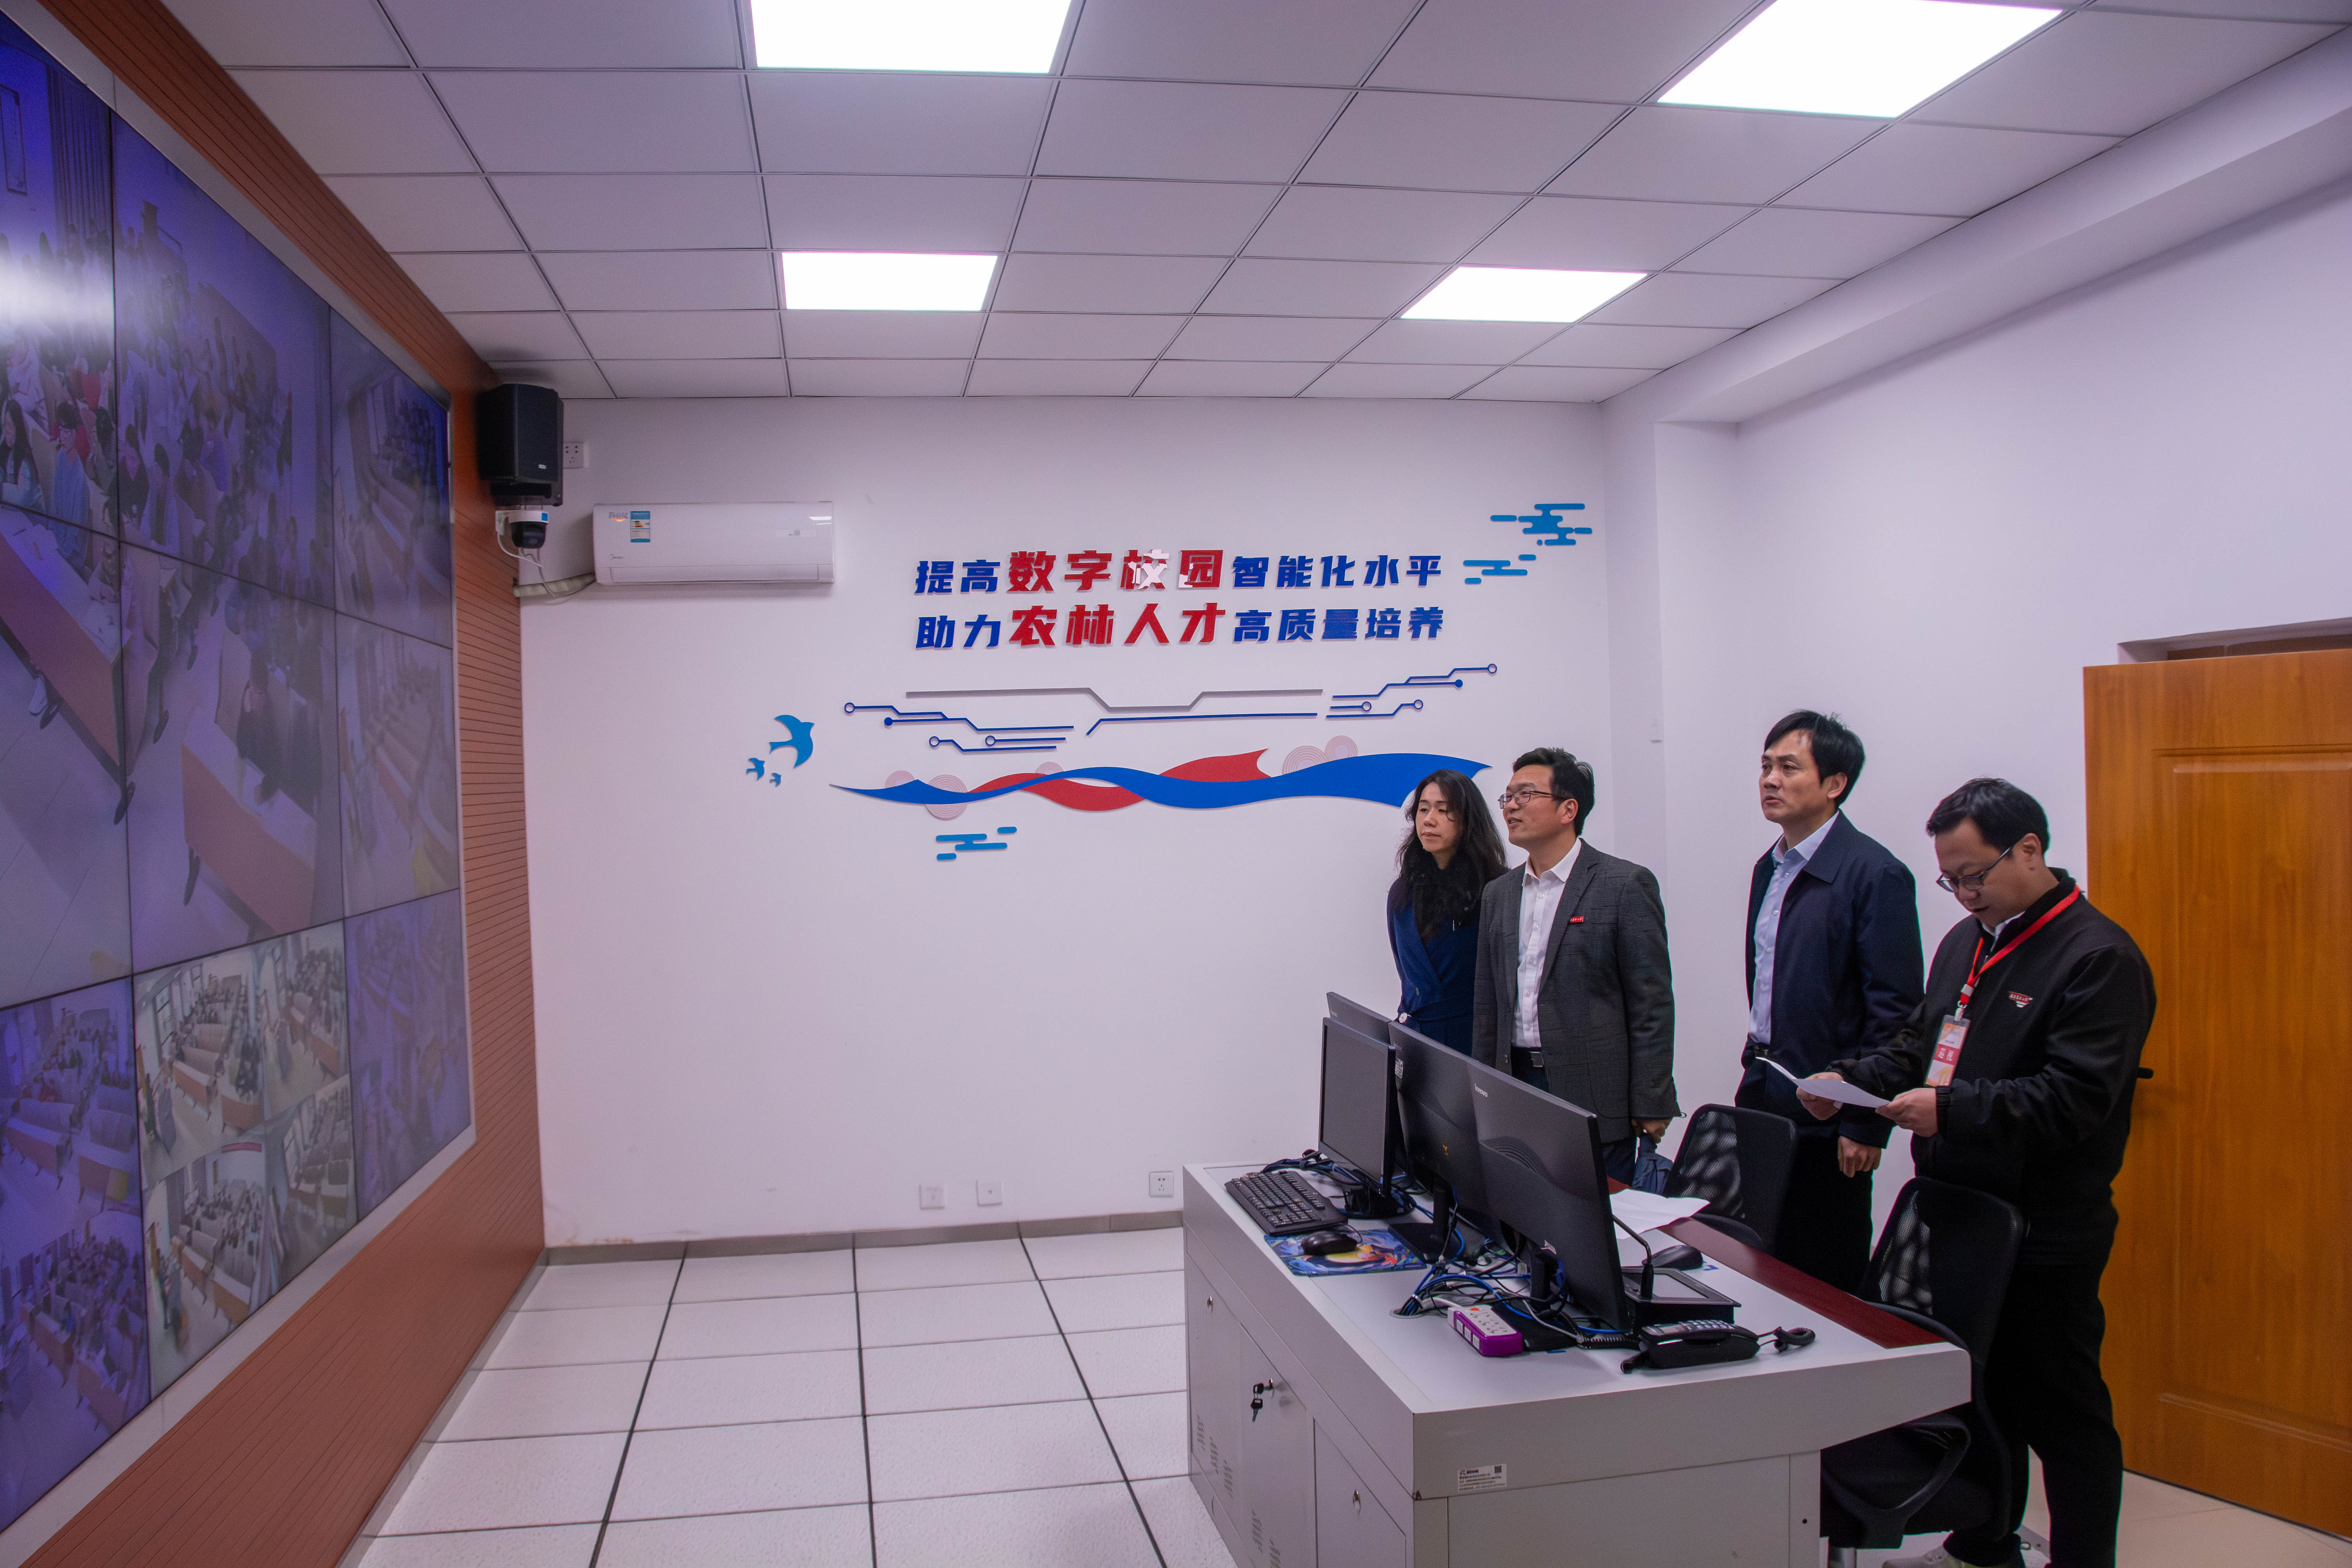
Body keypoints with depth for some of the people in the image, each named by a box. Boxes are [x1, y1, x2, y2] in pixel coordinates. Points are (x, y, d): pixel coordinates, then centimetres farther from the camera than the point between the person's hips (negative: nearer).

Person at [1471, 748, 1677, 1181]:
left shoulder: (1626, 885, -5)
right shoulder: (1499, 893, 13)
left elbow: (1652, 1004, -7)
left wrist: (1650, 1110, -10)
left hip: (1594, 1099, -5)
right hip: (1515, 1089, 5)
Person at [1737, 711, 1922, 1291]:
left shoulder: (1876, 874, -14)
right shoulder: (1769, 868, 11)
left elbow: (1895, 1011, -15)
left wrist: (1866, 1125, -16)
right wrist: (1756, 1068, 16)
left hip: (1825, 1116, -7)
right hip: (1763, 1101, 8)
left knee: (1827, 1285, 3)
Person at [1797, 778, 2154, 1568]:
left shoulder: (2099, 957, -14)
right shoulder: (1966, 942, 13)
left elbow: (2076, 1095, -23)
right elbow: (1918, 1047, 20)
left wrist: (1953, 1108, -29)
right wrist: (1851, 1080, 2)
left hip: (2043, 1236, -8)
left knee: (2060, 1412, 5)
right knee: (1976, 1394, 20)